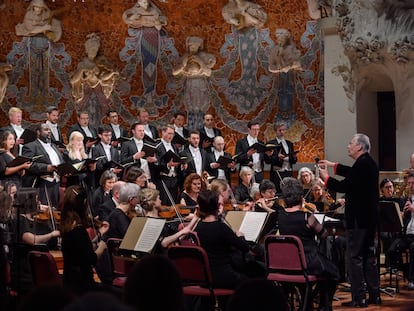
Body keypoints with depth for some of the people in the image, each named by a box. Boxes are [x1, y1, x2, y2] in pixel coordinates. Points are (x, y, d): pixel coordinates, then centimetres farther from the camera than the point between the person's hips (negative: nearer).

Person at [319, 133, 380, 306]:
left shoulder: (362, 164, -19)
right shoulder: (369, 163, 11)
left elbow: (345, 186, -21)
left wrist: (326, 178, -7)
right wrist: (333, 165, 29)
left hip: (358, 219, -10)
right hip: (370, 217, 10)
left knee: (355, 257, -5)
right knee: (369, 256, 15)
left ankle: (358, 298, -4)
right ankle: (374, 295, 20)